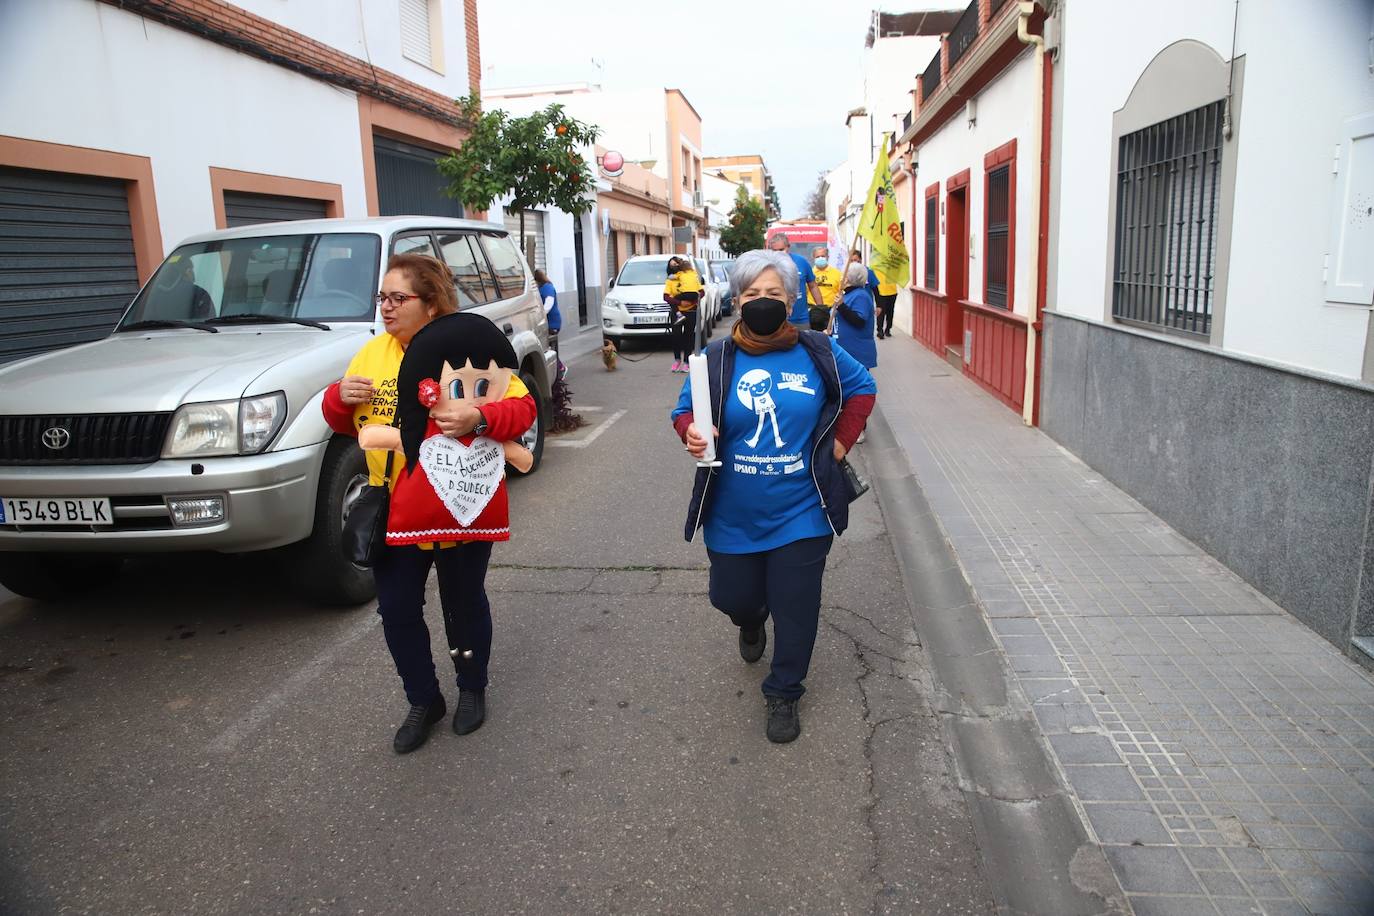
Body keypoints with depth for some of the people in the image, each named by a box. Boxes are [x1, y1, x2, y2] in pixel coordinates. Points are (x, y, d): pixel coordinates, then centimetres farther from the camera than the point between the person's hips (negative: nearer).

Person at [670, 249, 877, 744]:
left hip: (800, 514, -1)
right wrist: (691, 431, -21)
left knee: (795, 610, 5)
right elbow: (684, 409, 2)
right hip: (733, 515, 1)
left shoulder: (817, 352, -4)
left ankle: (784, 695, 28)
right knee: (732, 597, 15)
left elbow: (862, 389, 12)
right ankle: (751, 623, 54)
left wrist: (840, 441, 2)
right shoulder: (717, 358, -5)